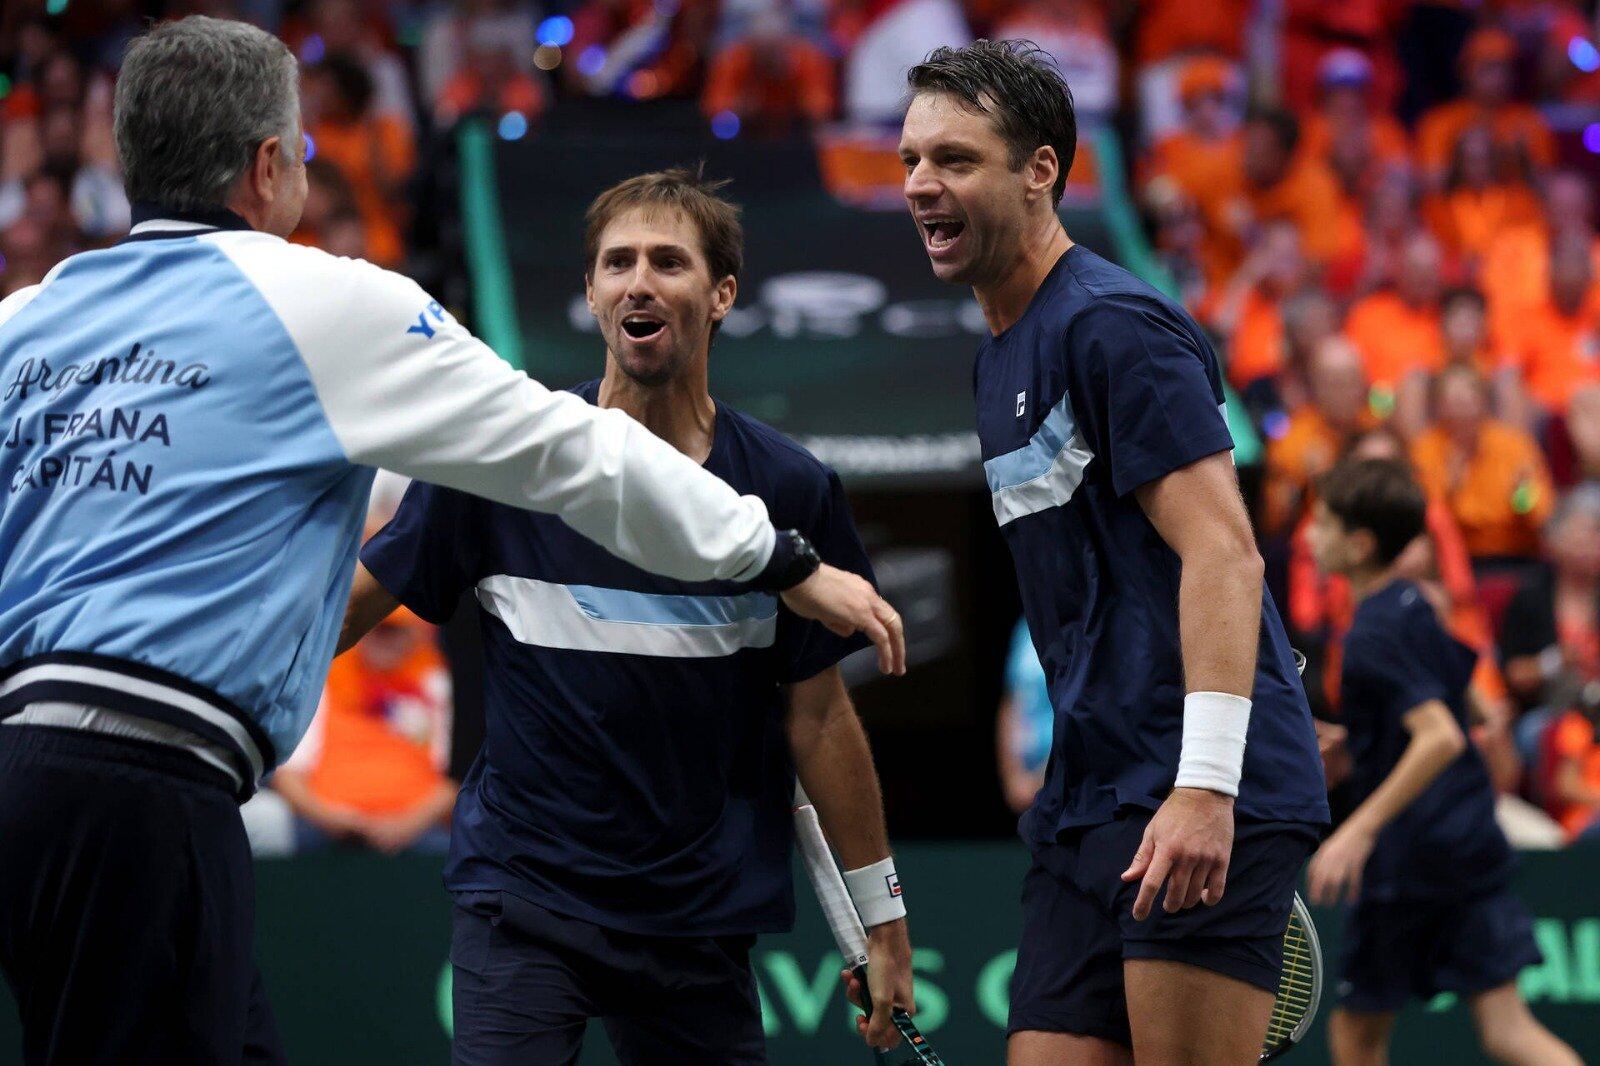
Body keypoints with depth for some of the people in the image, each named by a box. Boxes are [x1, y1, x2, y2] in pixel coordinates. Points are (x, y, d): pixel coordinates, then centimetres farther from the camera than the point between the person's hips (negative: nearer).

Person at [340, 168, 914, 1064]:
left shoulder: (790, 491, -1)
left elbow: (818, 715, 6)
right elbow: (358, 600, 5)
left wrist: (881, 919, 8)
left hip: (701, 914, 2)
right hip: (523, 893, -2)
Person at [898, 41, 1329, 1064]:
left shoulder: (1113, 325, -9)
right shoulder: (998, 359, 20)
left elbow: (1223, 555, -18)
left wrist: (1204, 786, -26)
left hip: (1197, 815, -9)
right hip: (1088, 807, 9)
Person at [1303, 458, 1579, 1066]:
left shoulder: (1373, 634, -15)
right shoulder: (1426, 607, 10)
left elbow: (1441, 737, -26)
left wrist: (1358, 831, -28)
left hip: (1407, 857, -8)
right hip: (1476, 843, 8)